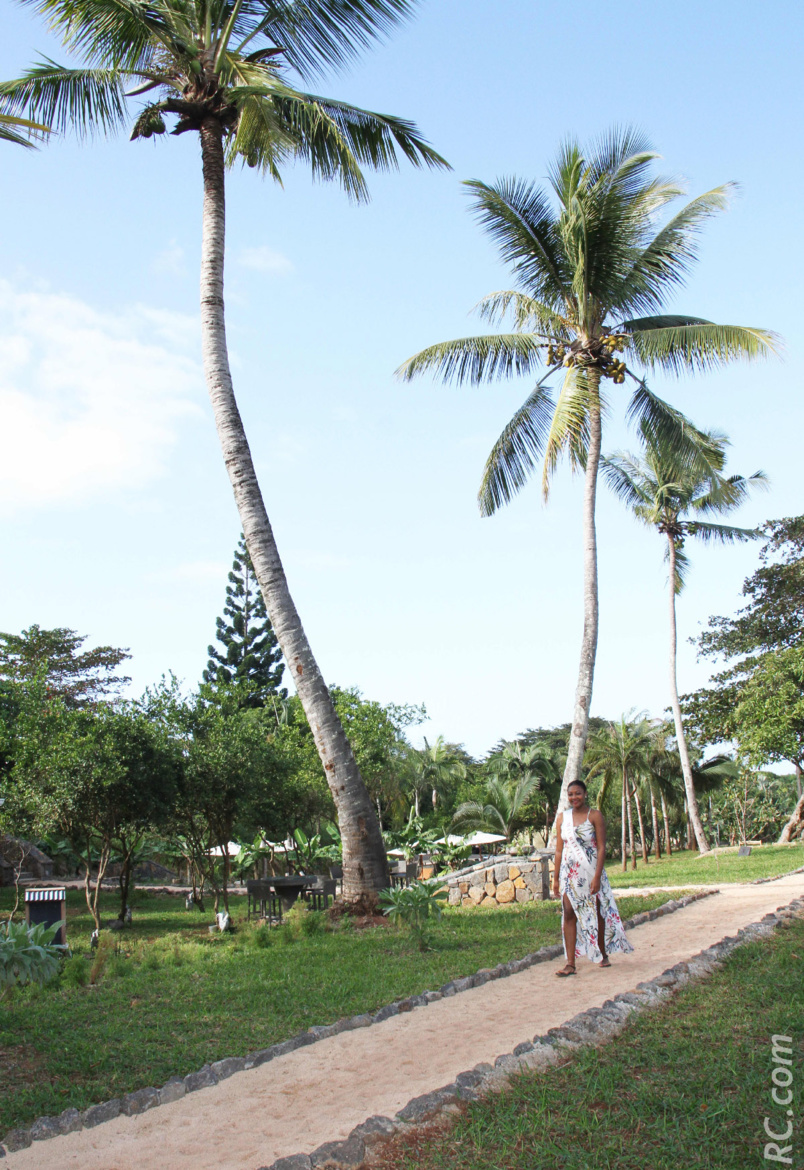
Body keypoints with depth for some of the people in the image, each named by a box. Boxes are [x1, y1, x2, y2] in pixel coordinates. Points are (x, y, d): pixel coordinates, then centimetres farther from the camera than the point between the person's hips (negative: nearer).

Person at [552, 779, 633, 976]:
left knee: (597, 913, 9)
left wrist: (597, 876, -17)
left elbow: (602, 847, -9)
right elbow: (559, 850, 9)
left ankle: (603, 954, 29)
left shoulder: (595, 815, -5)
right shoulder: (563, 817, 6)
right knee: (569, 914, -4)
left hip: (591, 871, -3)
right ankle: (570, 963, -3)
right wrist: (556, 878, 7)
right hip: (569, 872, 3)